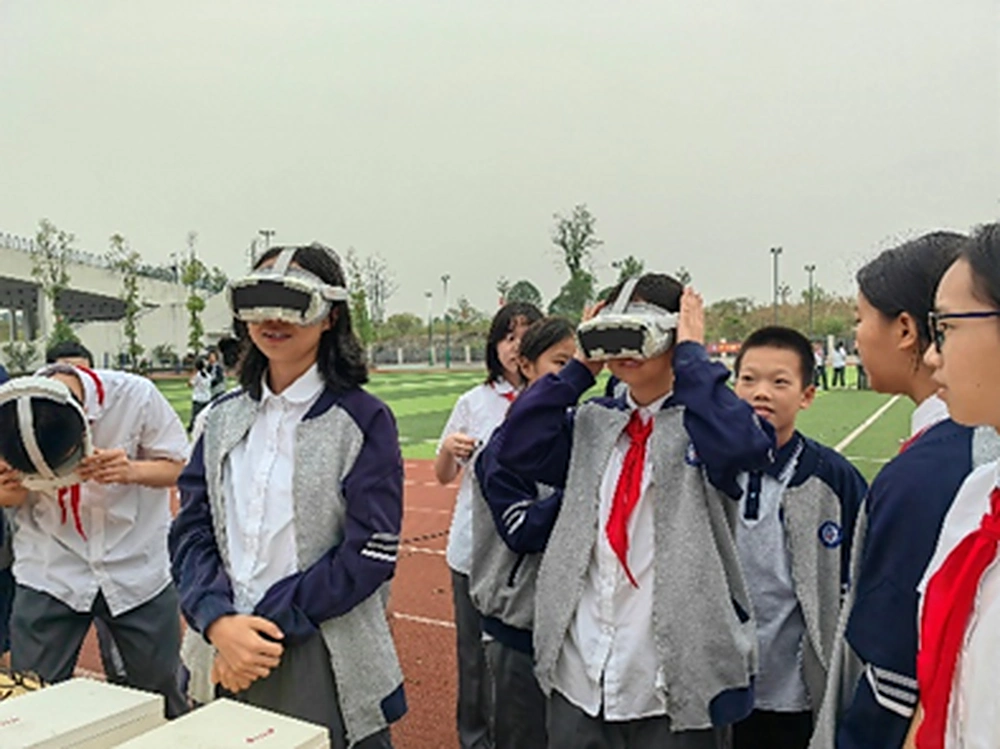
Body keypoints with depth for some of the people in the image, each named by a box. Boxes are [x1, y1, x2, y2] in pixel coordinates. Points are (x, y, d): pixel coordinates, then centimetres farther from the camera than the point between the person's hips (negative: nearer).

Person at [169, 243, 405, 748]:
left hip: (327, 667, -4)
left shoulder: (363, 419, -9)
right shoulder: (224, 417, 6)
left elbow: (370, 553, -14)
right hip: (224, 660, 5)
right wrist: (219, 621, -14)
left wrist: (268, 625, -16)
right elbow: (191, 530, 2)